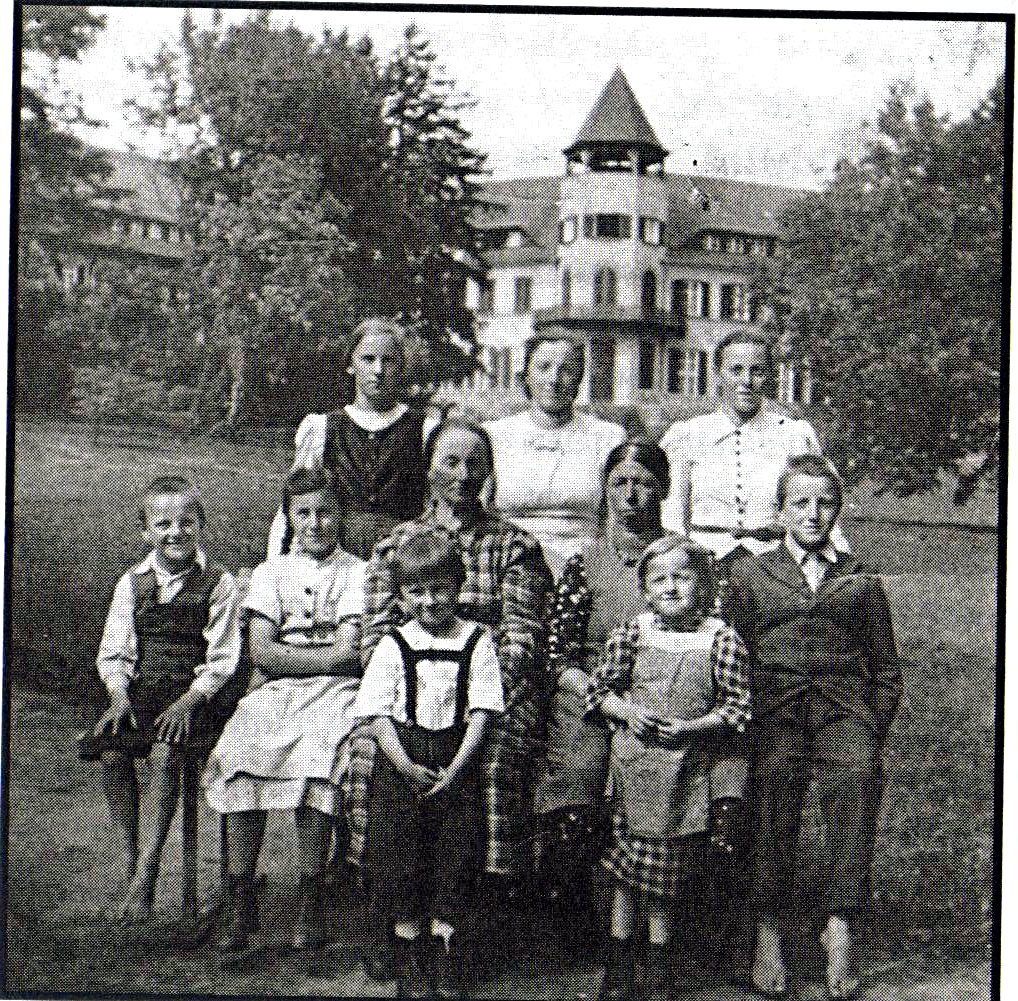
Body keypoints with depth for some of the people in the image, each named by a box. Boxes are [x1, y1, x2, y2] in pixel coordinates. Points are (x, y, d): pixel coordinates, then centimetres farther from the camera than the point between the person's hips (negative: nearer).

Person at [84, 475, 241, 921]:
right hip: (140, 691, 4)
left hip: (192, 695, -4)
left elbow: (220, 659, -3)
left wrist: (190, 700, -15)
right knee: (110, 749, -24)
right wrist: (119, 694, -7)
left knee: (165, 755, -29)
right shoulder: (132, 583, 11)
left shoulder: (218, 583, 1)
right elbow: (113, 652, 11)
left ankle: (144, 878, -24)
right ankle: (129, 854, -10)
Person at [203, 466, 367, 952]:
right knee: (238, 753, -28)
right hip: (276, 692, 2)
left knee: (316, 760, -33)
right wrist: (328, 655, -3)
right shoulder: (270, 572, 18)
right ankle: (241, 902, -21)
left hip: (335, 692, -2)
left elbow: (350, 653, -2)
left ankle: (309, 902, -24)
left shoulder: (358, 572, 11)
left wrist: (287, 659, -4)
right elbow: (261, 651, 3)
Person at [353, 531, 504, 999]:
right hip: (402, 762, 0)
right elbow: (379, 714, -3)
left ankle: (445, 947, 21)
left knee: (455, 851, 5)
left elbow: (482, 711, -4)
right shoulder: (392, 646, -1)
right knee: (401, 852, 4)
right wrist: (406, 766, -14)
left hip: (457, 765, 0)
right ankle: (407, 948, 19)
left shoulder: (476, 641, -1)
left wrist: (455, 769, -12)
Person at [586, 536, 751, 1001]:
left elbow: (737, 705, -3)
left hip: (686, 774, -1)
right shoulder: (631, 633, -1)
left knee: (666, 877, 9)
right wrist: (629, 711, -12)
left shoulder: (721, 639, -4)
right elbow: (599, 692, 6)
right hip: (631, 767, 1)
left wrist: (690, 727, -15)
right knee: (624, 873, 8)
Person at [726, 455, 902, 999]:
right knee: (773, 780, -32)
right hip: (774, 705, 0)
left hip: (843, 705, 1)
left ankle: (840, 925, -27)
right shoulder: (750, 573, 20)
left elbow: (886, 670, 21)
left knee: (856, 775, -33)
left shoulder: (861, 582, 22)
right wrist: (739, 724, 0)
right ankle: (767, 932, -23)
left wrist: (873, 731, 5)